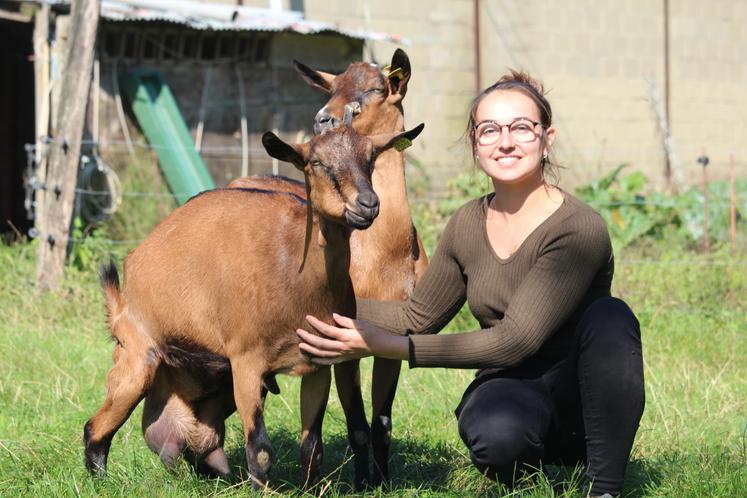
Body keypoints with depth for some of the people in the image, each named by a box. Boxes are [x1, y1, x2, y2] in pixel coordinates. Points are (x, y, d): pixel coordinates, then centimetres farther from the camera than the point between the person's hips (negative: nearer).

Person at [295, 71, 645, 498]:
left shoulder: (579, 229, -18)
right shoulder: (468, 225, 2)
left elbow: (514, 339, -24)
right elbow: (418, 316, 15)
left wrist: (387, 345, -25)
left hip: (581, 396, -3)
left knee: (610, 316, -34)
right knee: (496, 434, -36)